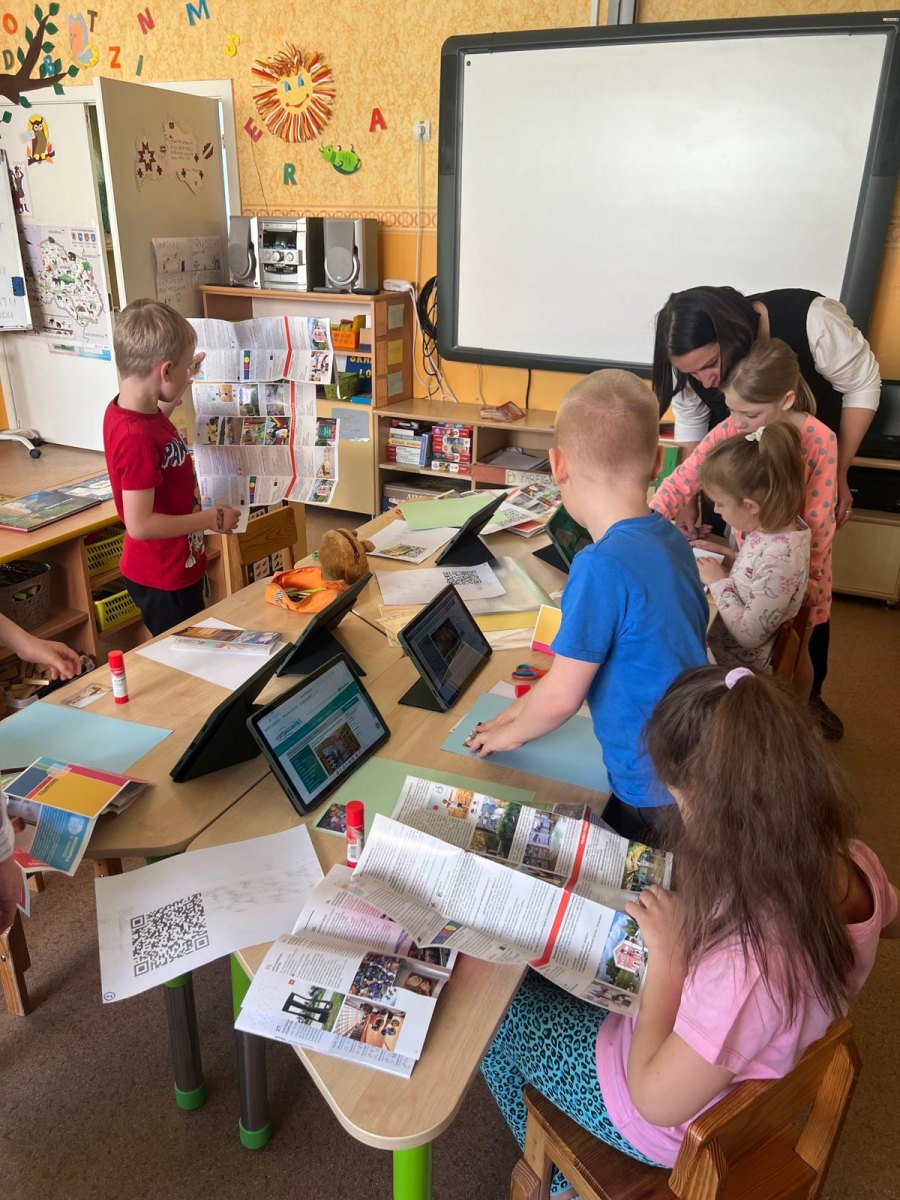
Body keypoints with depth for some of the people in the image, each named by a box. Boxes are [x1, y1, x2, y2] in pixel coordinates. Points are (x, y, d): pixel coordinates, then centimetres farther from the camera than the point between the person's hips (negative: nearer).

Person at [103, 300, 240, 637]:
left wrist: (182, 384, 17)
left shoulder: (125, 409, -2)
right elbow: (140, 524, -29)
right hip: (163, 580, -9)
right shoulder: (137, 437, -30)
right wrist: (211, 519, -20)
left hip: (175, 567, 9)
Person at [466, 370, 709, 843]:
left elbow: (562, 697, -20)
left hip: (655, 792, -7)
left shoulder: (601, 567, -28)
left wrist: (512, 731, 1)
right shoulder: (670, 539, -2)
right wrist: (526, 710, 10)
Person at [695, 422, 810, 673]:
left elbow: (749, 635, -23)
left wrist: (718, 582, -16)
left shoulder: (779, 556, -29)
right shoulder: (777, 525, -5)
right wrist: (732, 560, -3)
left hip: (737, 662, -7)